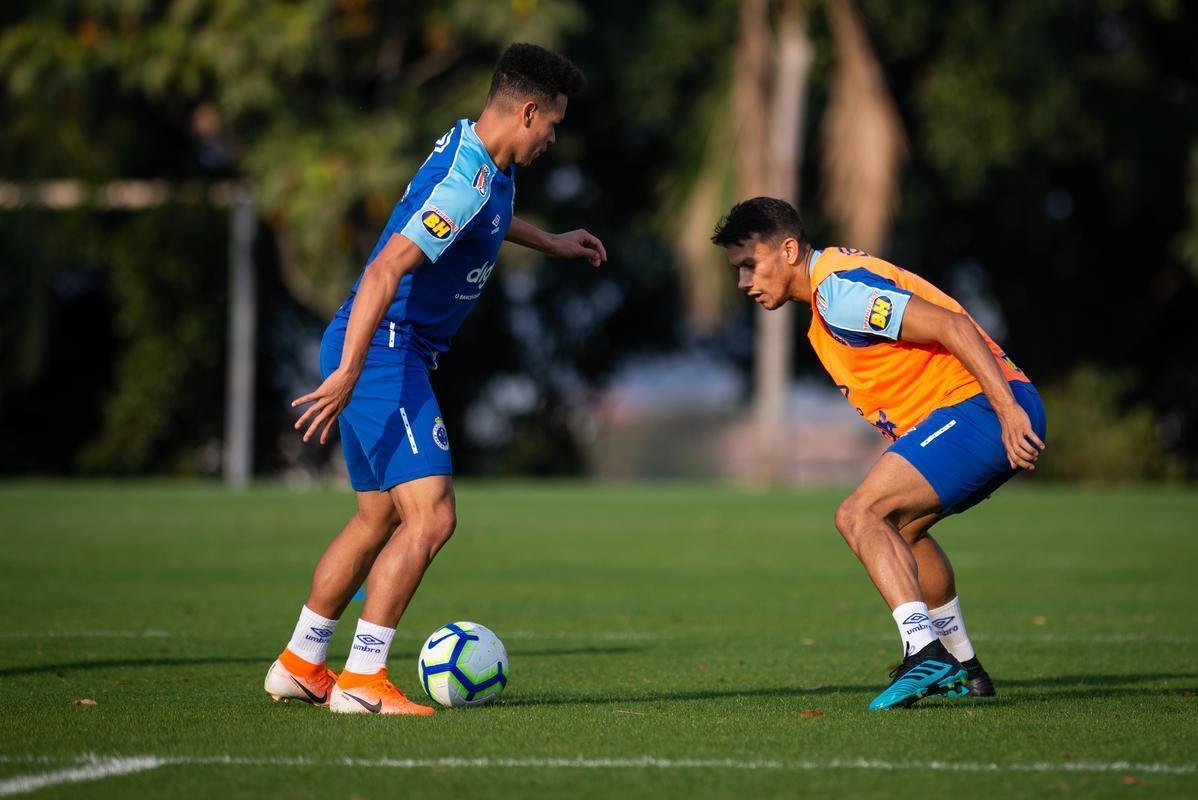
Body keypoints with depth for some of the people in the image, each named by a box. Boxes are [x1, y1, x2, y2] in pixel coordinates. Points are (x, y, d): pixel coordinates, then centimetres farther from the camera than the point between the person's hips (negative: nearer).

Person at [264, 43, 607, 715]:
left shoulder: (471, 147, 9)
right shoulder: (466, 180, -22)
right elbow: (386, 269, -30)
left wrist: (551, 243, 42)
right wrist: (348, 375, -35)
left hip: (373, 353, 11)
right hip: (384, 352, -11)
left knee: (380, 519, 18)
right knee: (431, 516, -14)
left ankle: (299, 665, 26)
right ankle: (363, 681, -12)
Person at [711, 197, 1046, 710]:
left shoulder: (839, 292, -16)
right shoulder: (826, 298, 17)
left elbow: (953, 327, -23)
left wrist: (1008, 410, -29)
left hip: (982, 407, -11)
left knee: (860, 516, -18)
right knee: (895, 527, 26)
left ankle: (925, 654, -28)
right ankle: (961, 671, 34)